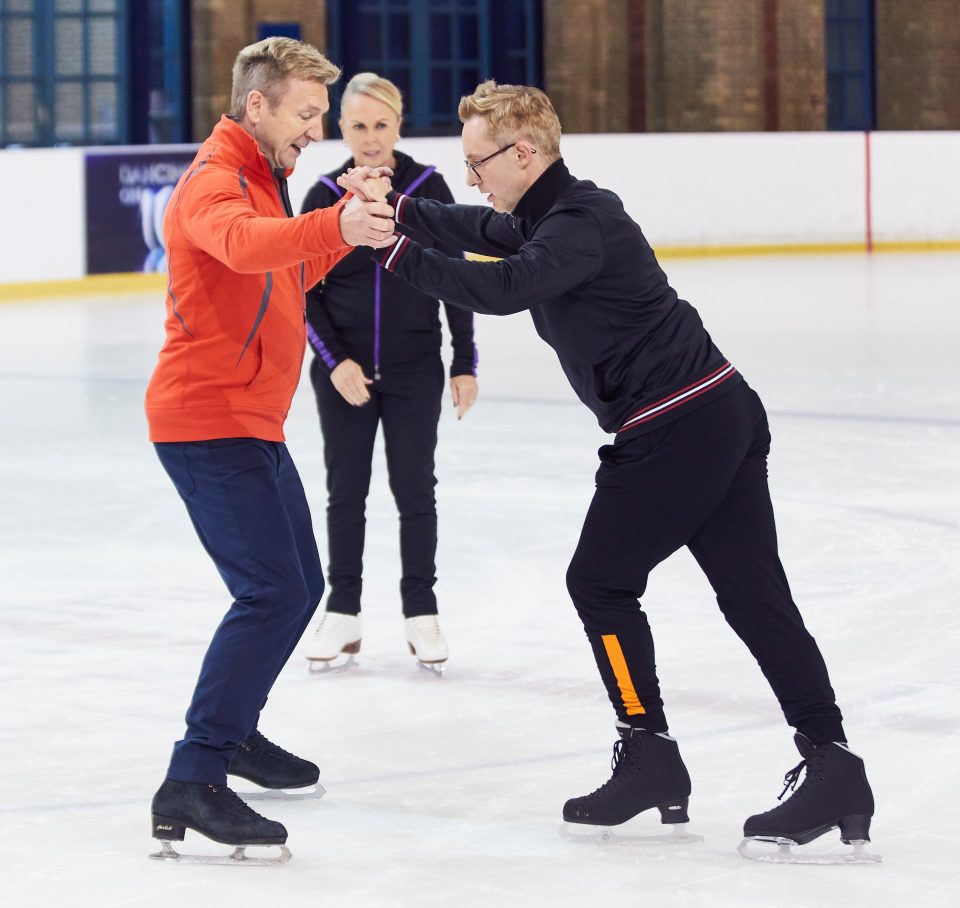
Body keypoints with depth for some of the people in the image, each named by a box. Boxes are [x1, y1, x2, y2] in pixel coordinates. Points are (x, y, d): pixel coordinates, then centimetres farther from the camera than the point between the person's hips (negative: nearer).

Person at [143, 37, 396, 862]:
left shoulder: (265, 179, 17)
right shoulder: (213, 181, -17)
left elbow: (293, 274, 20)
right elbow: (241, 243, -39)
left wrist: (354, 223, 5)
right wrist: (336, 225, -56)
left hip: (252, 423, 10)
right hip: (207, 421, -10)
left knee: (299, 586, 20)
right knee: (272, 593, -19)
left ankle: (234, 731, 37)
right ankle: (190, 786, -22)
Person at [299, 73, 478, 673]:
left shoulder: (428, 188, -6)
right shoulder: (324, 196, -4)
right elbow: (306, 292, 0)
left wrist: (465, 364, 0)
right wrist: (335, 361, -10)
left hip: (414, 370, -1)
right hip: (343, 371, 1)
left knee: (415, 488, 6)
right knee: (346, 490, 8)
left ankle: (421, 612, 17)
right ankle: (343, 613, 18)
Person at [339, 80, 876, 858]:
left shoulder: (580, 225, -16)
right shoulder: (559, 213, 14)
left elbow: (503, 288, -32)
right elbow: (481, 231, 26)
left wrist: (397, 253, -29)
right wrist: (397, 208, 12)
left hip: (675, 431, -10)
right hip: (724, 414, 10)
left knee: (601, 581, 4)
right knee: (755, 595, 7)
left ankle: (650, 755, 9)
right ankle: (833, 771, 4)